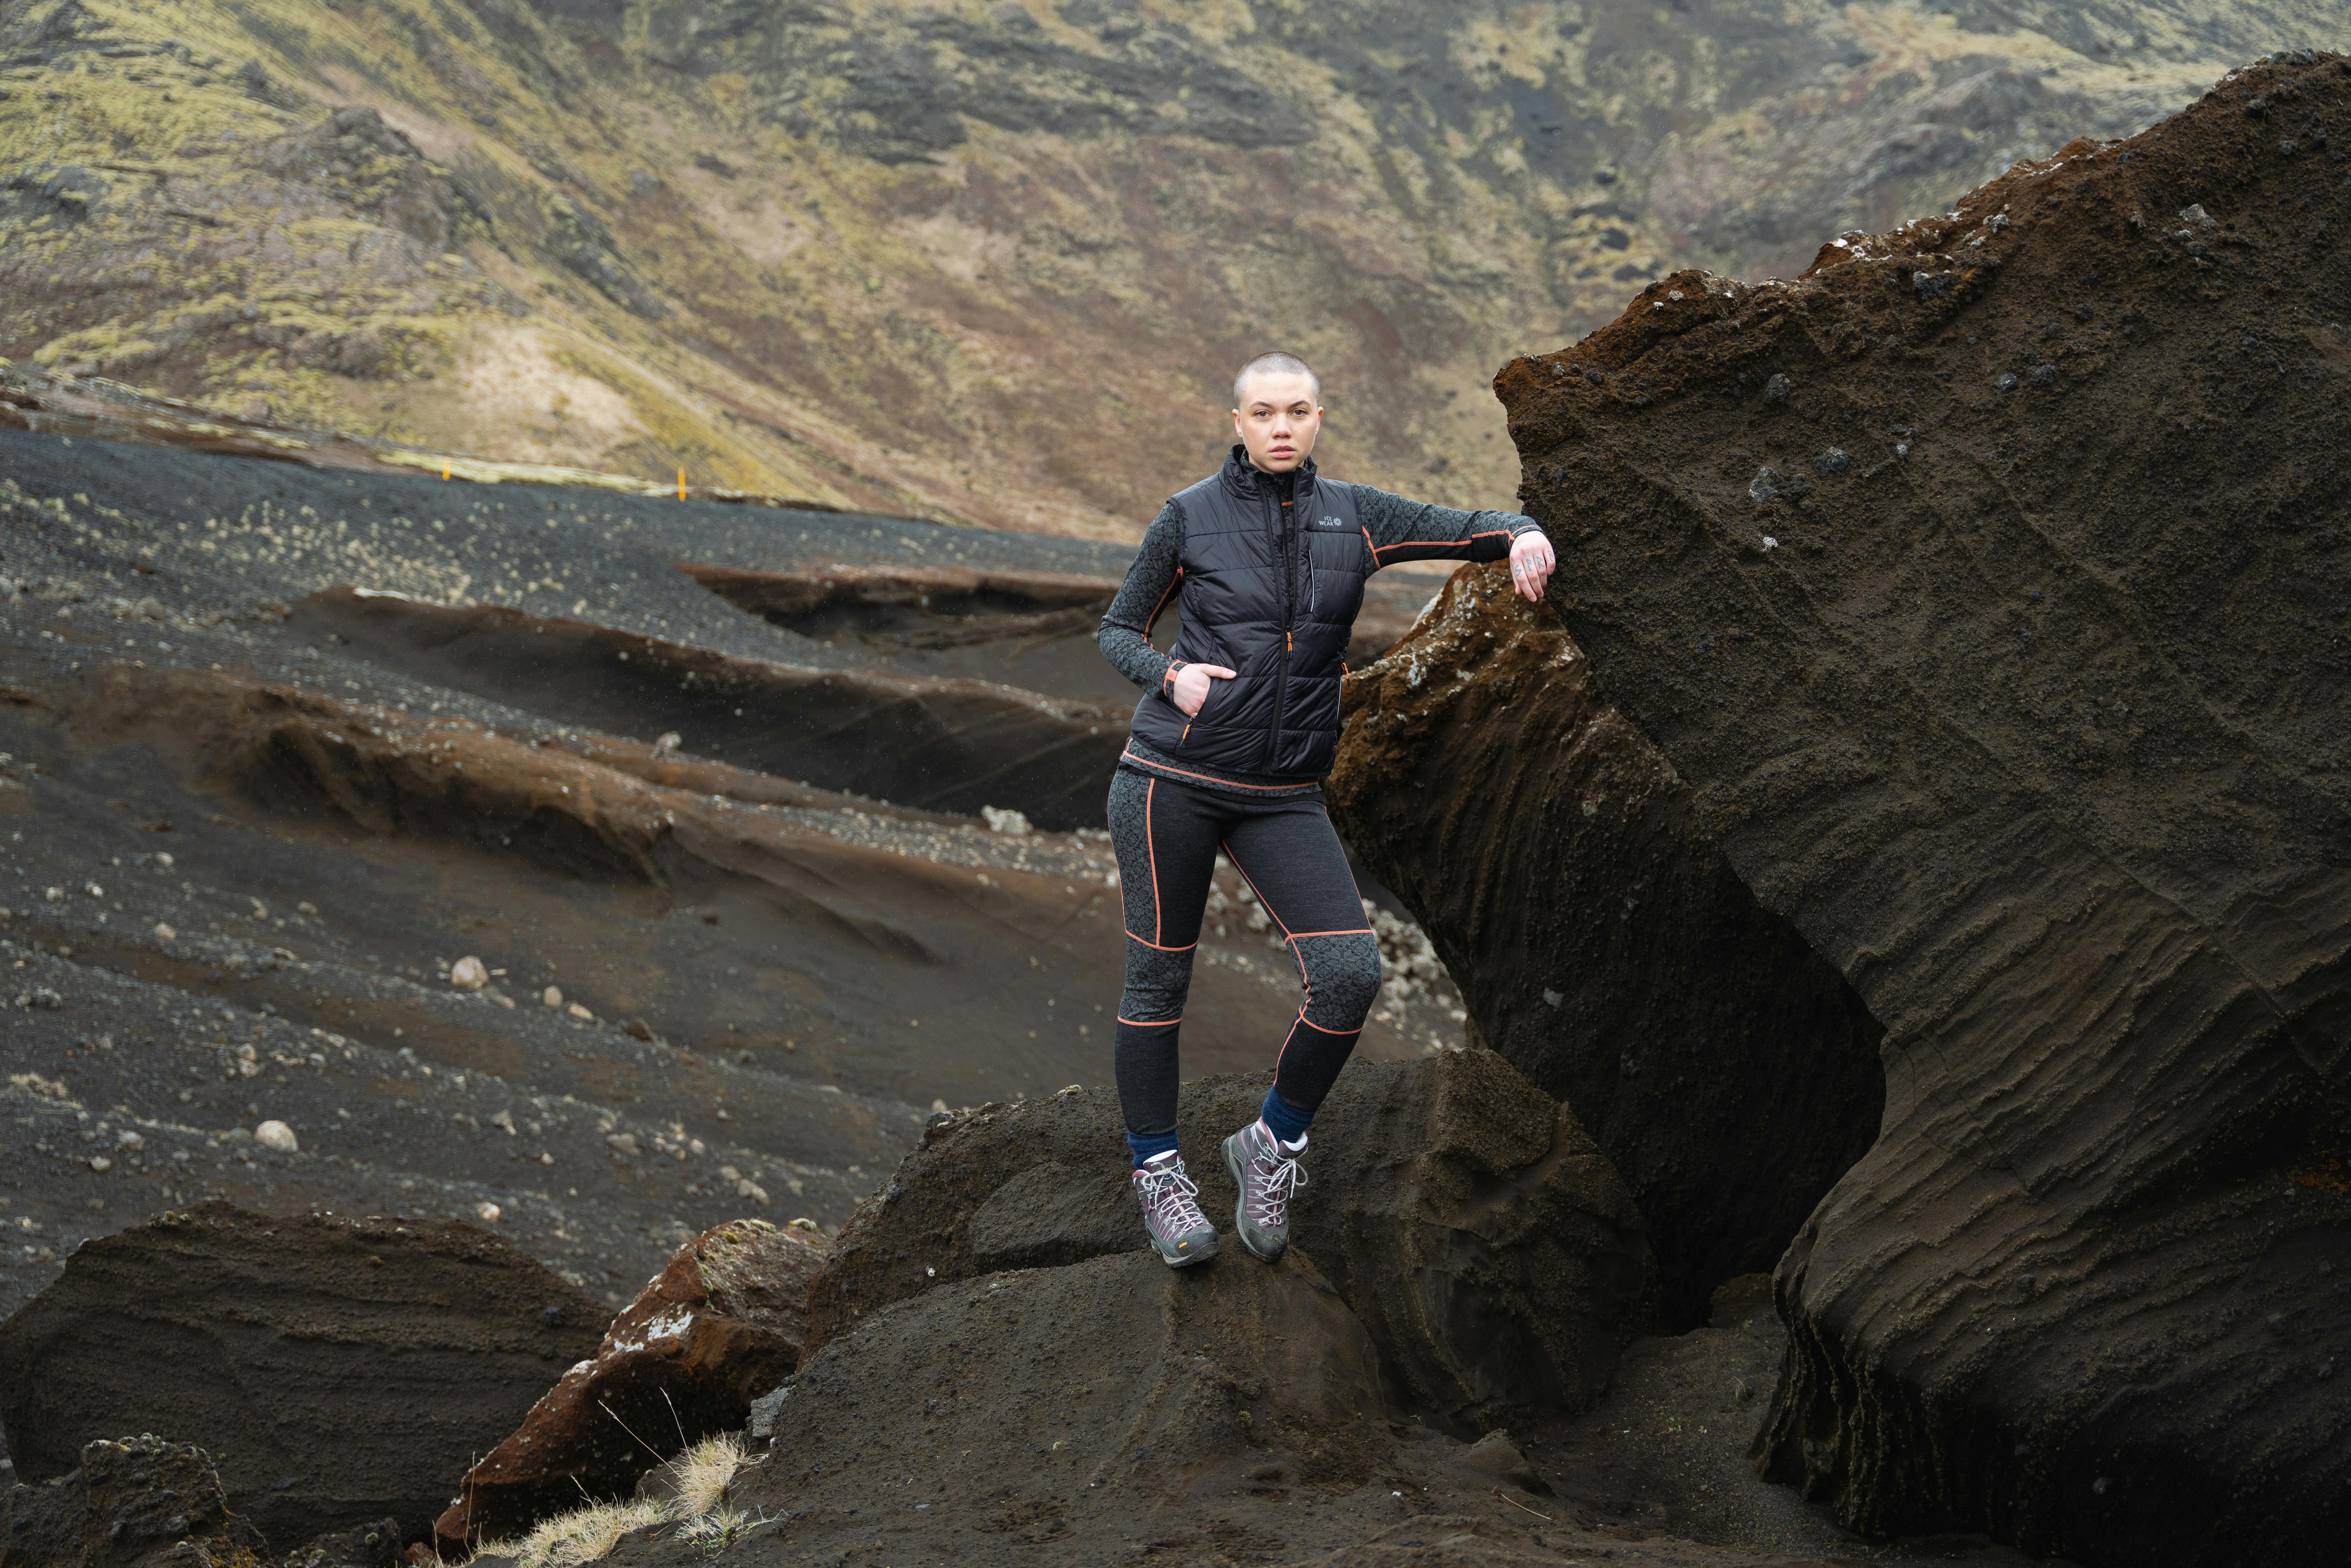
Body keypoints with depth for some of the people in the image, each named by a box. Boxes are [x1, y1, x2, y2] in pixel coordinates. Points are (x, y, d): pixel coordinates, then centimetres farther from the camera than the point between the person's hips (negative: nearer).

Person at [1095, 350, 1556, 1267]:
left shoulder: (1351, 518, 6)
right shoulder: (1191, 518, -1)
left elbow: (1470, 531, 2)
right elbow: (1118, 633, 7)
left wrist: (1525, 537, -21)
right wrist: (1171, 674, -13)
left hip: (1285, 799, 2)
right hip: (1173, 777, -2)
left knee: (1350, 976, -11)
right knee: (1159, 979, 3)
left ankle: (1273, 1142, 10)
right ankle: (1157, 1173, 20)